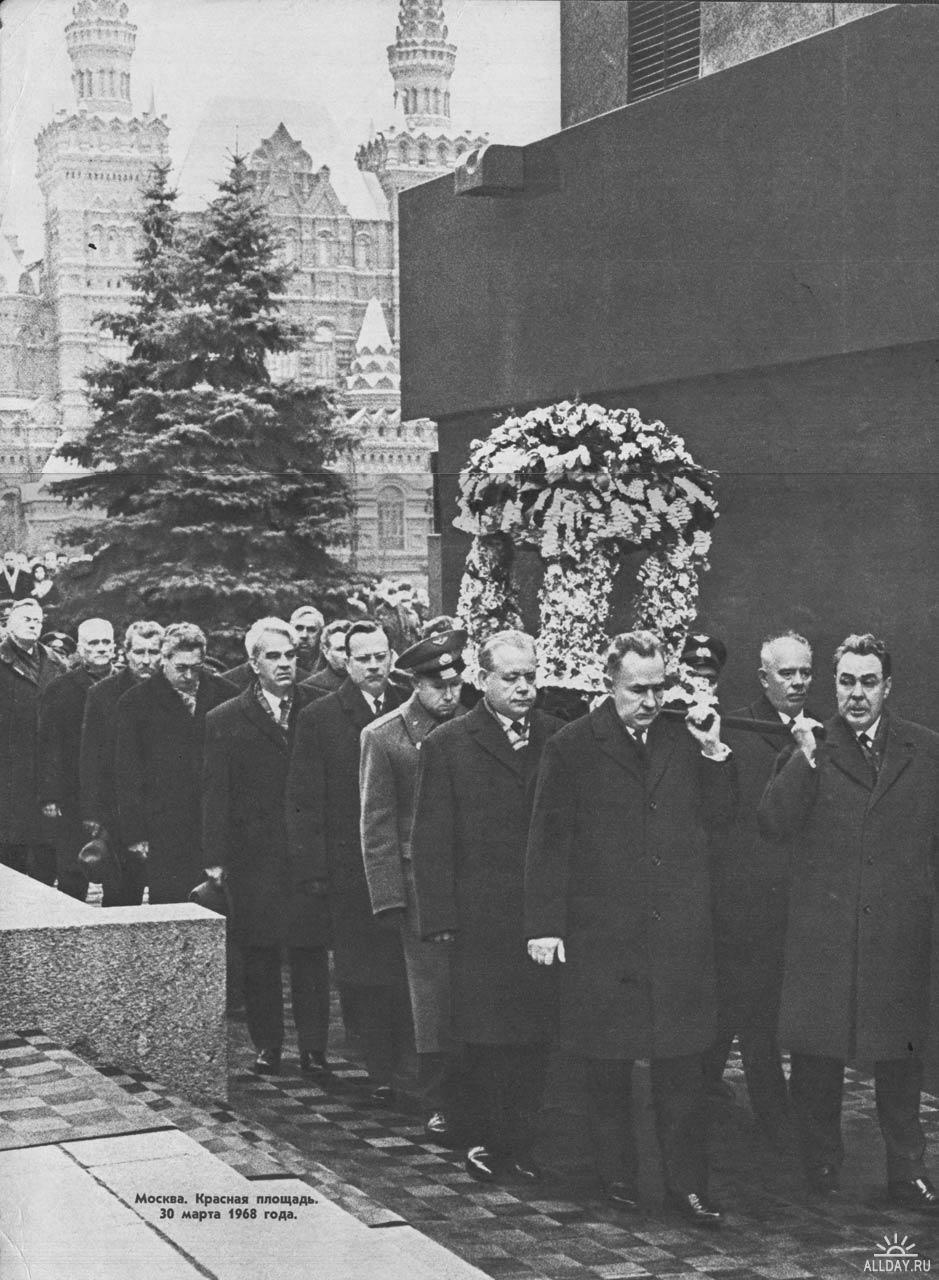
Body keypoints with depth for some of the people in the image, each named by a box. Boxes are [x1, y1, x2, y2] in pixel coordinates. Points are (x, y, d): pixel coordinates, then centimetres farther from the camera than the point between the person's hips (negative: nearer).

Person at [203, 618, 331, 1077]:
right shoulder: (226, 720, 4)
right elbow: (215, 794, 2)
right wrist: (215, 859, -3)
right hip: (253, 855, 0)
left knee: (311, 953, 0)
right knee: (259, 958, 5)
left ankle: (313, 1047, 7)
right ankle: (267, 1045, 16)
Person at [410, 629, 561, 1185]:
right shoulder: (448, 745, 1)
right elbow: (432, 841, 0)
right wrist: (440, 918, -6)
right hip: (481, 919, -2)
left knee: (537, 1034, 5)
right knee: (484, 1035, 3)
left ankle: (524, 1139, 16)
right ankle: (487, 1139, 17)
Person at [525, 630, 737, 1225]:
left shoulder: (685, 738, 7)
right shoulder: (573, 747, -3)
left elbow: (716, 816, 9)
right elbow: (550, 840, -3)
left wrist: (715, 753, -5)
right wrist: (545, 924, -7)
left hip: (679, 926, 2)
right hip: (602, 929, -2)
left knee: (682, 1061, 4)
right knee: (608, 1063, 9)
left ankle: (687, 1182, 12)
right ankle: (618, 1174, 23)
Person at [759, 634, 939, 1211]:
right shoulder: (809, 749, 3)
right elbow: (773, 826, -7)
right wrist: (805, 758, -15)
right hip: (822, 931, -1)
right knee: (816, 1055, 4)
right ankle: (822, 1165, 20)